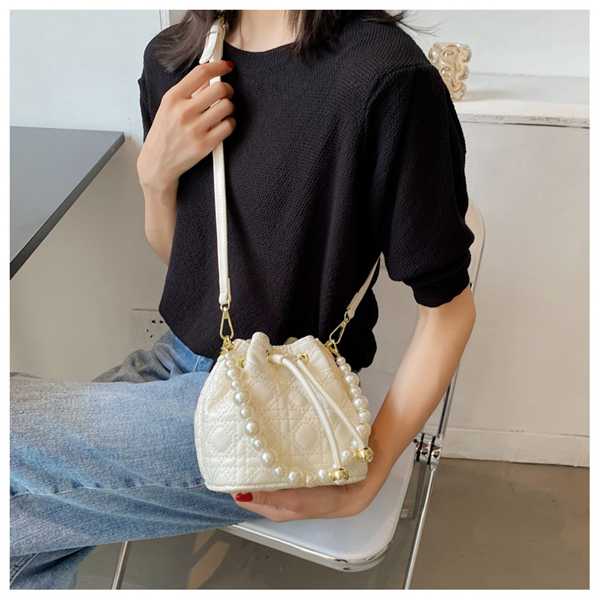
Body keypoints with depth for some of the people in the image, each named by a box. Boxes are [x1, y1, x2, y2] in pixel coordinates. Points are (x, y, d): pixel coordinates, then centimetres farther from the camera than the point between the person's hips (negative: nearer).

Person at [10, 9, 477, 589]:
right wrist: (155, 173, -10)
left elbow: (448, 307, -13)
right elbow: (174, 253, 11)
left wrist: (363, 482, -14)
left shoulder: (388, 75, -20)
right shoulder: (171, 57, 2)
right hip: (180, 359, 6)